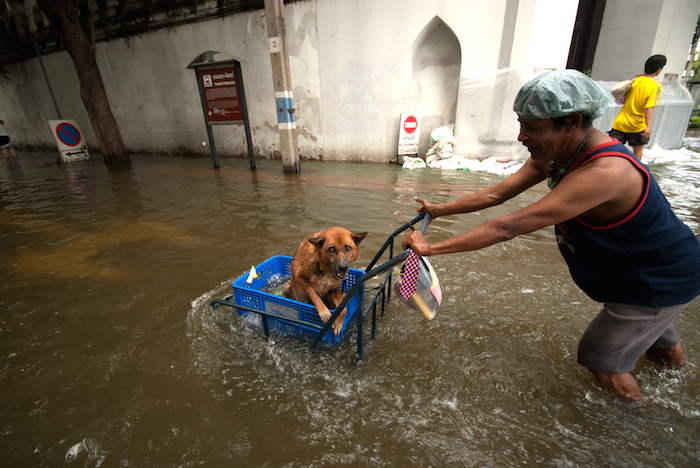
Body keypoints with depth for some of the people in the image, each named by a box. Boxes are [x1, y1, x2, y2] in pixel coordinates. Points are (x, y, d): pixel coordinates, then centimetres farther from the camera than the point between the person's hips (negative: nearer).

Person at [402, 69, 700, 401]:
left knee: (600, 359, 7)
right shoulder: (557, 153, -12)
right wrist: (438, 210, -8)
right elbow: (496, 194, -9)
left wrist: (431, 248, -43)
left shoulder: (604, 173, -41)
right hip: (634, 269, 8)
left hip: (663, 279, -8)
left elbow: (508, 227, -46)